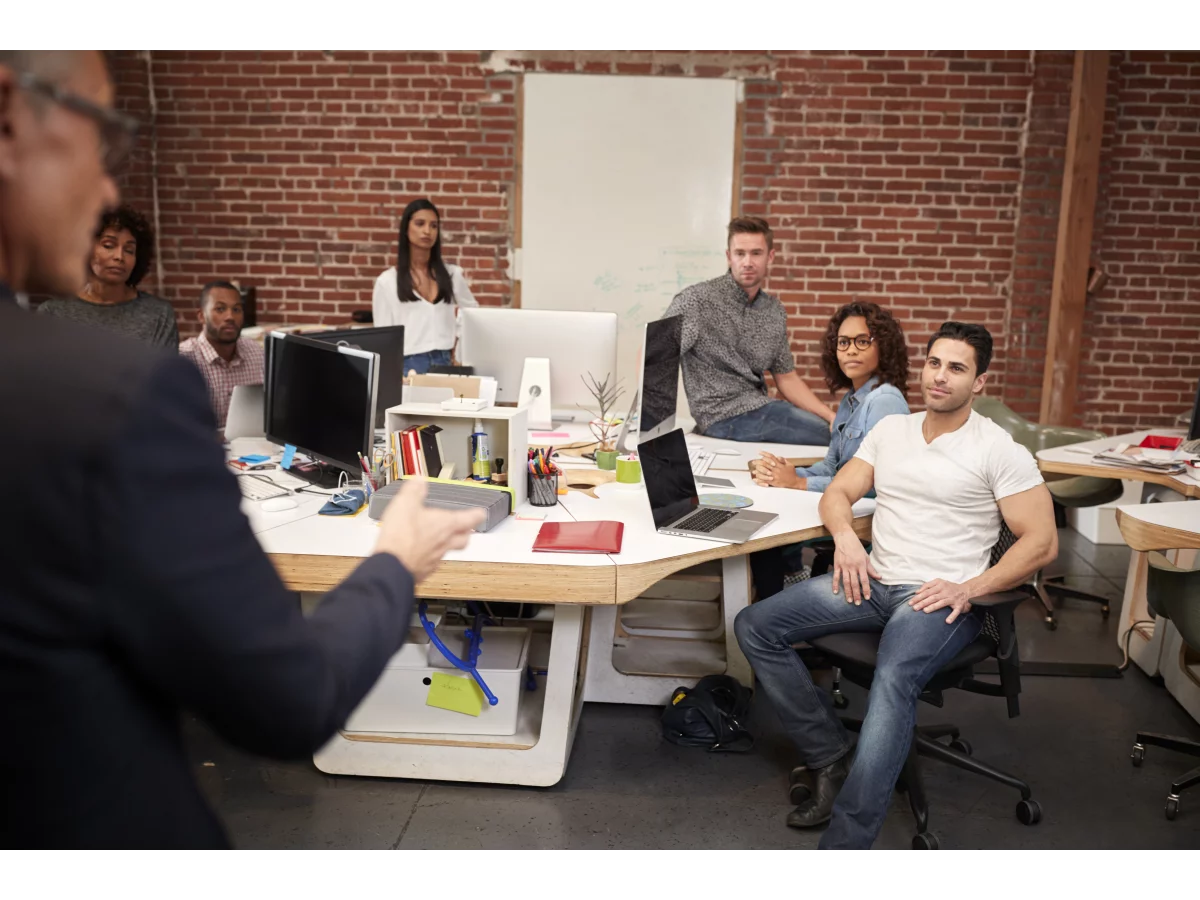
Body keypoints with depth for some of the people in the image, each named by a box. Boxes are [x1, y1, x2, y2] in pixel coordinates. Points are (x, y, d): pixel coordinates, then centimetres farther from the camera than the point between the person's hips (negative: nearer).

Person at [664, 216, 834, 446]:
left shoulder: (775, 311, 9)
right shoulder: (697, 299, -10)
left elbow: (787, 379, 15)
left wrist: (832, 417, 2)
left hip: (760, 405, 7)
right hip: (724, 416, -7)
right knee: (832, 437, -16)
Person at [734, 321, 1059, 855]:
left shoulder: (999, 450, -1)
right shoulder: (891, 429, 16)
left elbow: (1041, 542, -5)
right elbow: (838, 493, 16)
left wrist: (970, 589, -17)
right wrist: (844, 534, -8)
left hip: (941, 597, -6)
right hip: (874, 583, 6)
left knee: (893, 680, -37)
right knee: (754, 627, -9)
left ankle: (844, 841, -32)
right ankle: (830, 757, -4)